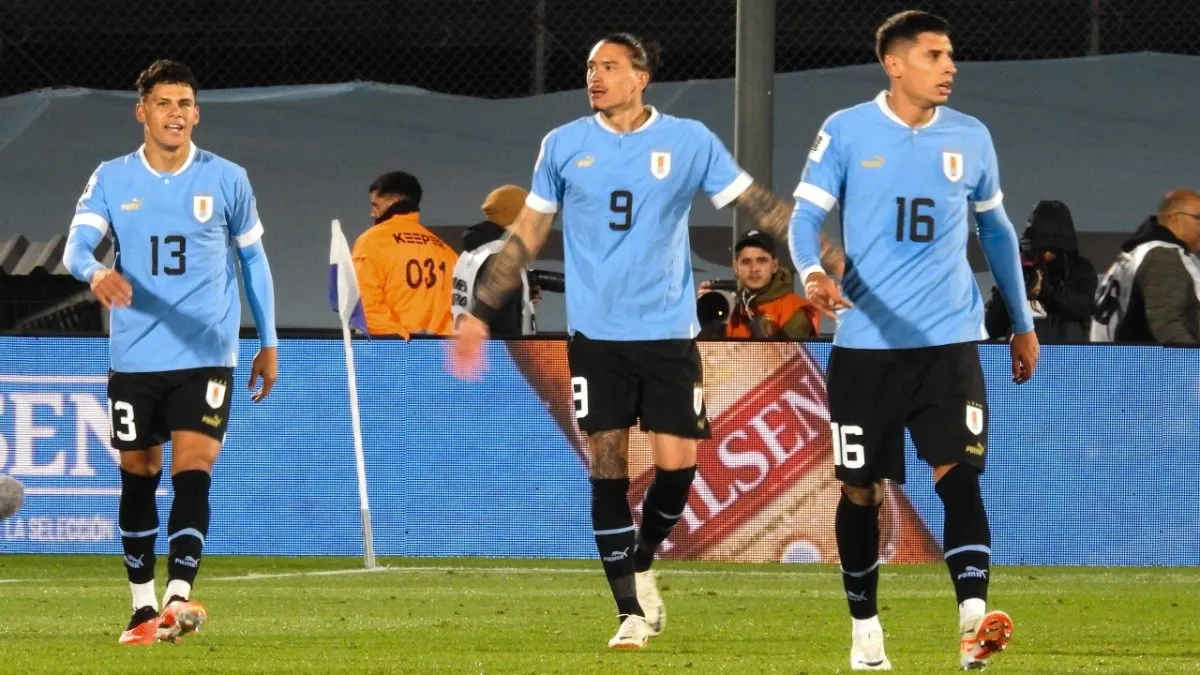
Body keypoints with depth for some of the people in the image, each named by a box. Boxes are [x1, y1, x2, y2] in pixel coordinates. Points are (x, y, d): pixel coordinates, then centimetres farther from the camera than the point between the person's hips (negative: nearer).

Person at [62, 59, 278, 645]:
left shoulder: (227, 179, 2)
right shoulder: (111, 179, 1)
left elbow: (253, 259, 12)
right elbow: (77, 245, -12)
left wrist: (268, 344, 14)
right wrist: (96, 273, -36)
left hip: (206, 356, -1)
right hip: (134, 357, 1)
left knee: (192, 475, -15)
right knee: (138, 480, 7)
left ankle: (178, 600, -22)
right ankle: (143, 608, 16)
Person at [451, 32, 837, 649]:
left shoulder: (689, 142, 0)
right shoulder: (564, 145, 3)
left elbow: (760, 205, 2)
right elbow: (526, 234, 10)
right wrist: (481, 311, 7)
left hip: (669, 332, 0)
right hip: (596, 336, 0)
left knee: (677, 464, -7)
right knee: (607, 471, -3)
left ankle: (641, 566, 21)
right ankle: (631, 611, 3)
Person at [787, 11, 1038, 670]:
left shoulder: (970, 138, 6)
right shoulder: (847, 132, -2)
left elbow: (996, 229, 19)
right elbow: (805, 214, -5)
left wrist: (1022, 324, 22)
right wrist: (811, 272, -27)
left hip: (948, 340, 1)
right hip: (865, 342, -1)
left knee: (959, 473, -16)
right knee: (860, 489, 7)